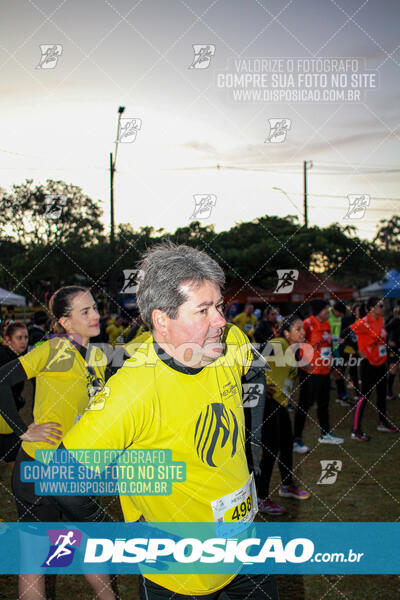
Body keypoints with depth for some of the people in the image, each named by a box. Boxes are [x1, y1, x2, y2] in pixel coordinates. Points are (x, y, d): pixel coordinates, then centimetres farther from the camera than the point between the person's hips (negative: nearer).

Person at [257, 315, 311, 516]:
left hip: (281, 403, 10)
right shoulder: (277, 345, -16)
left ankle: (287, 486, 39)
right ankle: (261, 498, 6)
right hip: (268, 401, -9)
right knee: (271, 450, -5)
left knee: (287, 444, 20)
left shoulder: (293, 349, 13)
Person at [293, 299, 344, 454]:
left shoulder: (327, 324, 9)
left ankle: (325, 434, 35)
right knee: (304, 405, -3)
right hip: (310, 372, -8)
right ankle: (297, 440, 4)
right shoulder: (308, 324, -17)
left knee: (323, 404, 20)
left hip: (324, 371, 8)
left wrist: (330, 360, 19)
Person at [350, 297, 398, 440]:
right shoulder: (364, 323, -20)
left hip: (381, 363, 8)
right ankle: (356, 430, -1)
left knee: (382, 393, 18)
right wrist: (358, 351, -18)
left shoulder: (380, 320, 6)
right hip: (369, 364, -8)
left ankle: (383, 423, 35)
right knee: (365, 395, -7)